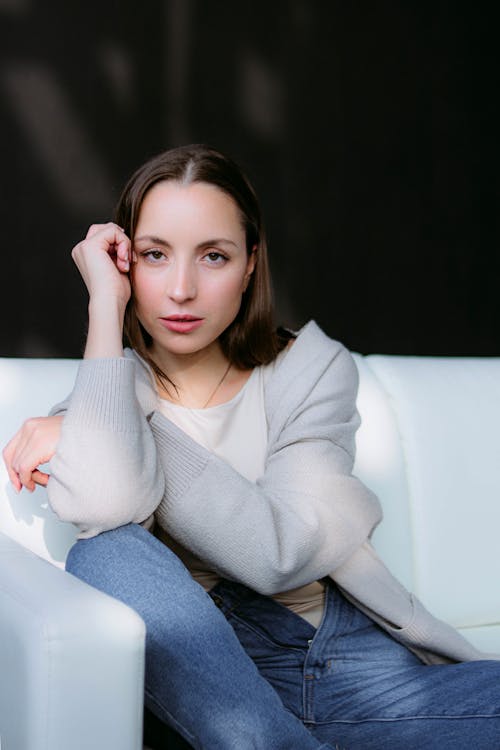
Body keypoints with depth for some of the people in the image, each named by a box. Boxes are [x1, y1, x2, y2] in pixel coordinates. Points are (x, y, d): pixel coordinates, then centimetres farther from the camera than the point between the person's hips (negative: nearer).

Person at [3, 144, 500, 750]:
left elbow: (276, 552, -15)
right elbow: (105, 504, -26)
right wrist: (105, 303, -15)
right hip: (196, 666, 0)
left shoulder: (313, 369, 2)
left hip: (347, 650, 0)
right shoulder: (105, 393, 2)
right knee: (107, 557, -30)